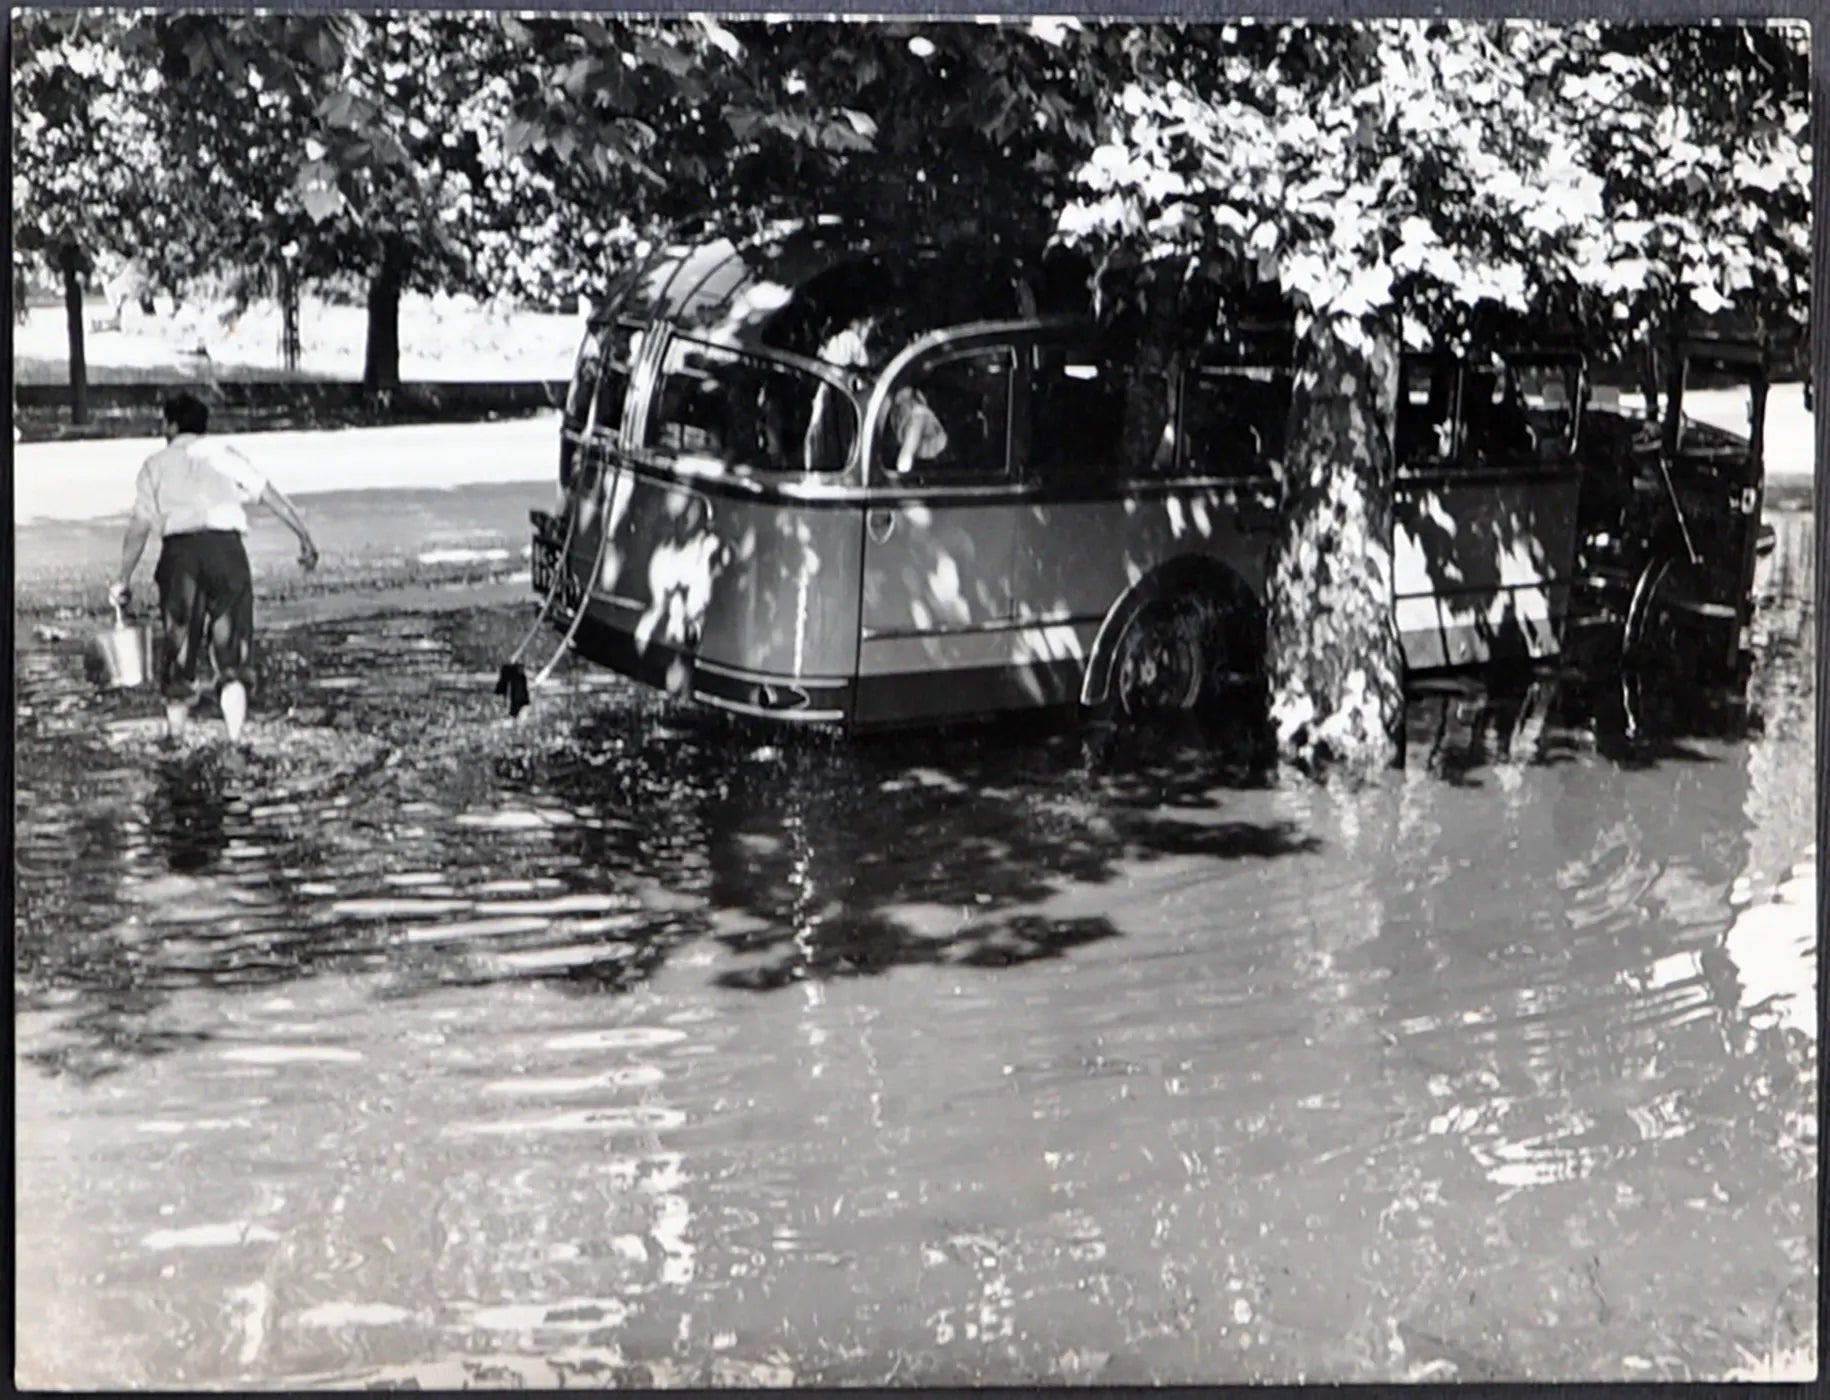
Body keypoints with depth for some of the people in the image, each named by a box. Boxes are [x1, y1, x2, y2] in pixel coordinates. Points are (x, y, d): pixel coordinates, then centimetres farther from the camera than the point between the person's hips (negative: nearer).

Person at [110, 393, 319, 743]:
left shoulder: (157, 464, 17)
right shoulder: (224, 454, 18)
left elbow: (139, 527, 11)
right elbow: (271, 496, 11)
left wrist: (123, 580, 16)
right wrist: (304, 537, 13)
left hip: (179, 548, 0)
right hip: (226, 545, 0)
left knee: (178, 641, 10)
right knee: (231, 645, 5)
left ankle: (174, 736, 17)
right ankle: (235, 737, -2)